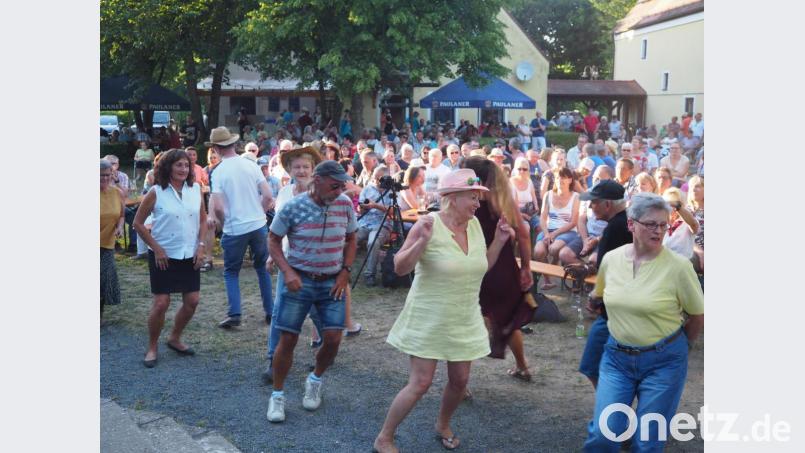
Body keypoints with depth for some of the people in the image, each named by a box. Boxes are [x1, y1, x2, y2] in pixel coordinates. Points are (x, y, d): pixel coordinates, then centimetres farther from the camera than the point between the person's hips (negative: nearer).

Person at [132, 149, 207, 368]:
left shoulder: (195, 189, 0)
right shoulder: (156, 193, -10)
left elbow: (203, 220, 10)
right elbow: (138, 223, -5)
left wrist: (201, 246, -1)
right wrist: (157, 249, -9)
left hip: (190, 255, 4)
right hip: (163, 256, -4)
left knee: (192, 301, 5)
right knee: (161, 302, -4)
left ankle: (174, 338, 28)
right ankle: (152, 348, 14)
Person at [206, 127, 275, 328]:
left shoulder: (218, 172, -9)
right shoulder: (251, 165, -1)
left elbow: (218, 207, -16)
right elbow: (268, 196, -4)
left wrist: (222, 223, 4)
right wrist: (258, 213, 12)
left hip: (234, 229, -3)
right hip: (258, 225, 3)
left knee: (231, 272, 12)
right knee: (263, 268, 18)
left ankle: (234, 314, 2)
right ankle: (270, 311, 20)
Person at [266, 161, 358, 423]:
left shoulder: (345, 205, -4)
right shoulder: (293, 207, -13)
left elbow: (350, 240, 10)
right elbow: (274, 241, -2)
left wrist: (345, 272, 0)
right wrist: (287, 271, -15)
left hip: (332, 283, 3)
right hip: (300, 281, -2)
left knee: (333, 339, -3)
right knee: (288, 339, -1)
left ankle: (315, 381, 27)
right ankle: (277, 395, 17)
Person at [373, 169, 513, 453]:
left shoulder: (474, 224, 0)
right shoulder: (429, 224, -19)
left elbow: (481, 267, 12)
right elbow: (400, 268, -19)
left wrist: (499, 242, -1)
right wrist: (422, 241, -33)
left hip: (463, 319, 6)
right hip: (428, 318, -6)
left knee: (460, 380, 12)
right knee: (421, 383, -5)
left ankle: (443, 426, 40)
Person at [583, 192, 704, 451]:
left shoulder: (678, 266, -14)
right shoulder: (611, 259, -3)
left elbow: (698, 315, -2)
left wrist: (678, 344, 11)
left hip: (663, 361, -3)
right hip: (616, 357, 3)